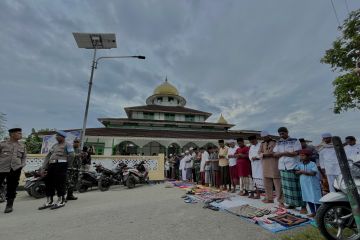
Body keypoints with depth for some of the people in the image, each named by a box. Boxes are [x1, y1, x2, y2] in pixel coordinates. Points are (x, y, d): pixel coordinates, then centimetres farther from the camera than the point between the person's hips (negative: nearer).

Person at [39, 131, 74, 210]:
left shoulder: (67, 145, -2)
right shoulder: (54, 145, 22)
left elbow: (71, 156, -11)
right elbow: (48, 156, 19)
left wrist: (65, 164, -1)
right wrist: (43, 168, 11)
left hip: (61, 165, -8)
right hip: (51, 165, 8)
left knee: (60, 183, -4)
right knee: (48, 182, 10)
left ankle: (61, 201, 8)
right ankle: (49, 201, 22)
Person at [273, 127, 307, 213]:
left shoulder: (295, 141, -1)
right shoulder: (278, 143, 11)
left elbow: (296, 153, -12)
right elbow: (275, 154, 5)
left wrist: (283, 153, -10)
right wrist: (288, 152, -8)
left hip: (293, 167, -4)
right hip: (283, 167, 5)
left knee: (297, 186, -2)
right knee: (286, 186, 9)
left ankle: (303, 206, 8)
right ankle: (291, 203, 21)